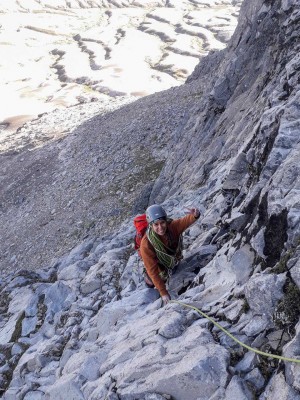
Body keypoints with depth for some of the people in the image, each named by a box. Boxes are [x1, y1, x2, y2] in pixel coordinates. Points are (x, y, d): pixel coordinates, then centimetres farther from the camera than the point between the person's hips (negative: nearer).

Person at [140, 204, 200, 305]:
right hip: (159, 265, -3)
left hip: (175, 258, 4)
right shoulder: (146, 244, -43)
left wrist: (195, 215, -76)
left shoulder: (173, 226, -36)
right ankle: (147, 275, 32)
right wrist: (163, 292, -38)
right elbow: (152, 270, -38)